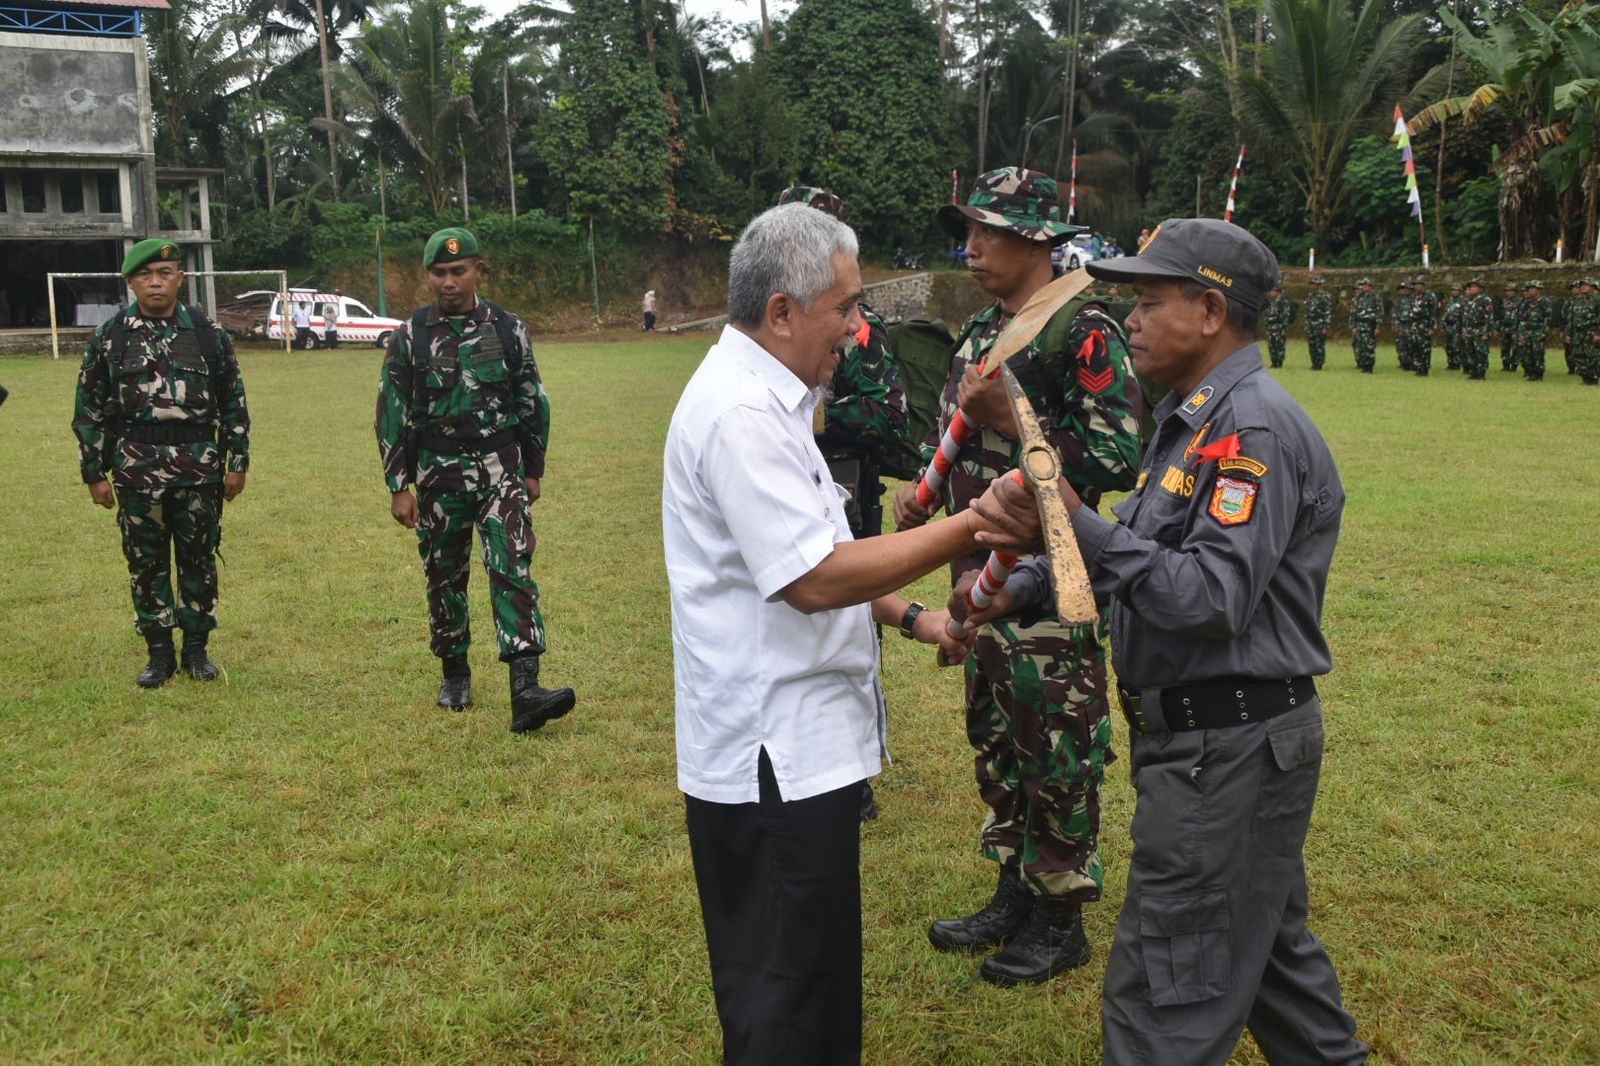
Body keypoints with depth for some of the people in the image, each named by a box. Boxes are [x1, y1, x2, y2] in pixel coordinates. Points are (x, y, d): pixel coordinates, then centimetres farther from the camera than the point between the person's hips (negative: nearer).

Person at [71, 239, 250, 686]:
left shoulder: (208, 333, 1)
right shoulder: (109, 337, 0)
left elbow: (233, 402, 6)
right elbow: (89, 409, 4)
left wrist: (238, 462, 3)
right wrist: (94, 473, 1)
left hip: (199, 467, 0)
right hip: (136, 468, 0)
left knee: (199, 558, 7)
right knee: (146, 561, 7)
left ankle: (197, 648, 21)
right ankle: (159, 652, 19)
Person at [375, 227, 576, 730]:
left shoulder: (507, 329, 2)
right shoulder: (410, 336, -1)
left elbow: (532, 402, 10)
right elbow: (393, 414, 2)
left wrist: (533, 470, 11)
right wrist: (399, 487, -1)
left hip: (501, 471, 0)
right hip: (440, 476, 1)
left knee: (513, 570, -12)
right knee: (445, 576, 10)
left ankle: (525, 689, -18)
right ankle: (455, 675, 30)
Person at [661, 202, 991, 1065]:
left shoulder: (765, 397, 12)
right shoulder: (741, 411, -21)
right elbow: (813, 579, -26)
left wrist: (909, 617, 10)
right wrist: (971, 526, -22)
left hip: (799, 740, 10)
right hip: (772, 753, -10)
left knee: (817, 976, 23)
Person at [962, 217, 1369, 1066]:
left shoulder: (1255, 426, -19)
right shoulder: (1193, 417, 13)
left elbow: (1215, 595, -27)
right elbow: (1138, 553, 13)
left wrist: (1075, 525, -29)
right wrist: (1020, 587, 0)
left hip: (1227, 747, -10)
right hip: (1206, 735, 10)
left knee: (1167, 995, -1)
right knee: (1265, 940, 25)